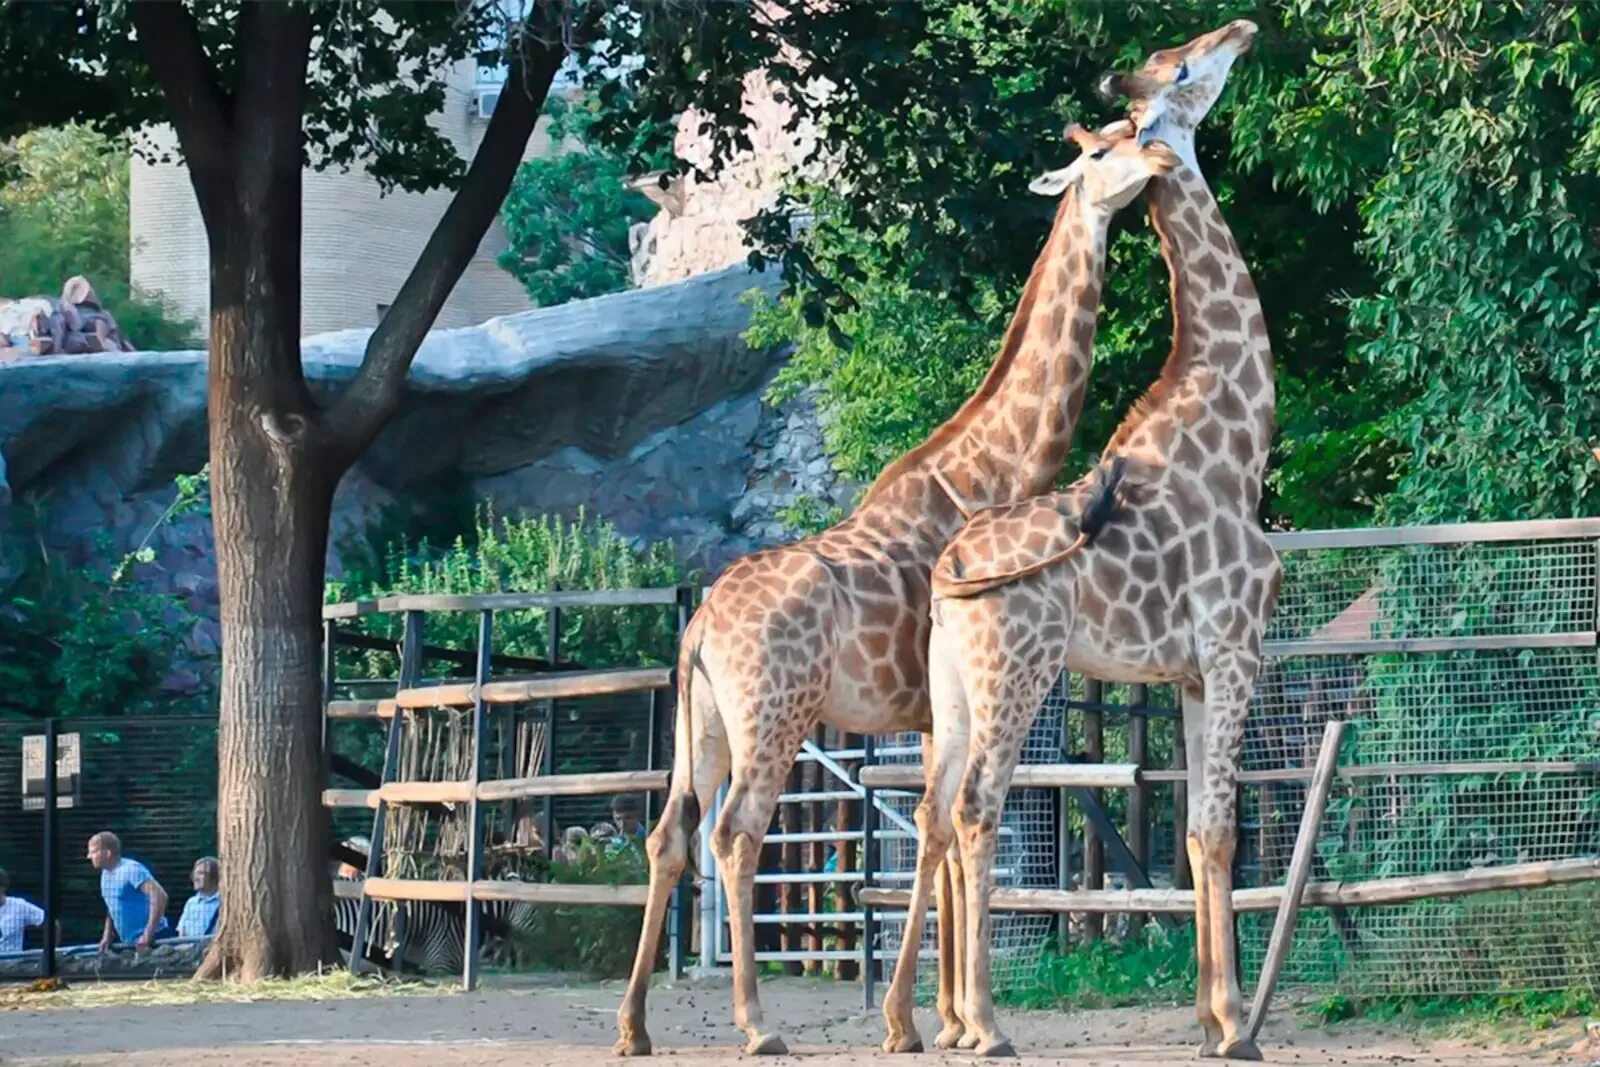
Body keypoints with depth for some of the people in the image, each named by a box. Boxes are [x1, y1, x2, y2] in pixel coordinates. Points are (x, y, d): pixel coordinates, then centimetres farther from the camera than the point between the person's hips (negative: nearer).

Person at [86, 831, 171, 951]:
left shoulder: (131, 870, -17)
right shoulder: (106, 875, 11)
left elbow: (160, 896, -26)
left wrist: (148, 935, -27)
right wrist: (107, 936, 13)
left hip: (152, 939, -9)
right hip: (129, 942, 9)